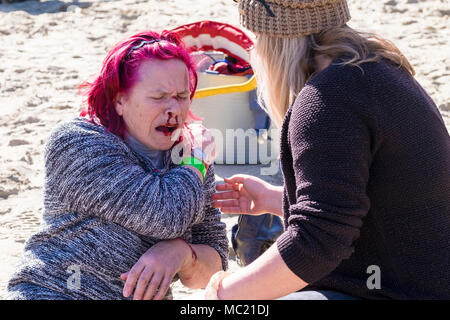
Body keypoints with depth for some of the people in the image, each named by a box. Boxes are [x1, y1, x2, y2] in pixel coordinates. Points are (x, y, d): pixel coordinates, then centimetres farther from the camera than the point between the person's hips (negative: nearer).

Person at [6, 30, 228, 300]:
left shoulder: (184, 156, 6)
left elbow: (212, 269, 3)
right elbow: (164, 215, -20)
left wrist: (182, 252, -16)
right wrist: (197, 158, -5)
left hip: (149, 294, 4)